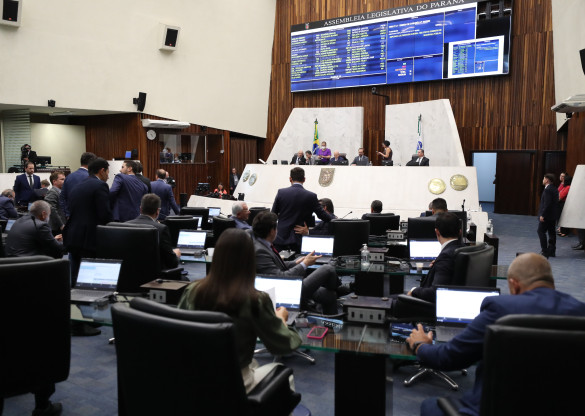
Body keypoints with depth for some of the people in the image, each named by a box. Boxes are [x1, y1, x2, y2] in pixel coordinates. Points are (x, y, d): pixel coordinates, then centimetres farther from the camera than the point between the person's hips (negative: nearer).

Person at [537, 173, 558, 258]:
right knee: (551, 232, 12)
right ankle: (552, 251, 18)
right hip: (553, 216, 10)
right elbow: (556, 202, 16)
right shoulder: (554, 189, 13)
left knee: (541, 231, -7)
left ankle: (545, 251, -9)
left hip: (546, 216, -10)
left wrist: (542, 215, -21)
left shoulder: (547, 190, -17)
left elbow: (547, 203, -23)